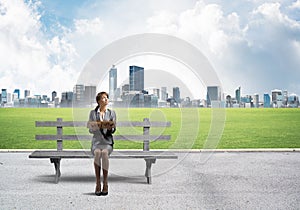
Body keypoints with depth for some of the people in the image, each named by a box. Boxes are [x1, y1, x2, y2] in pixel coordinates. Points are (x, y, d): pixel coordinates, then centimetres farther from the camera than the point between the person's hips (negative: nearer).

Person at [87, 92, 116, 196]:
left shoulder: (112, 113, 12)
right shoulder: (93, 112, 11)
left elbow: (113, 130, 6)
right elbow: (90, 129, 4)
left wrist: (110, 128, -18)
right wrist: (99, 126, -15)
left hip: (108, 141, 0)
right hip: (96, 141, 0)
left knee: (104, 152, -34)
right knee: (97, 153, -35)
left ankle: (105, 183, -30)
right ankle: (98, 183, -30)